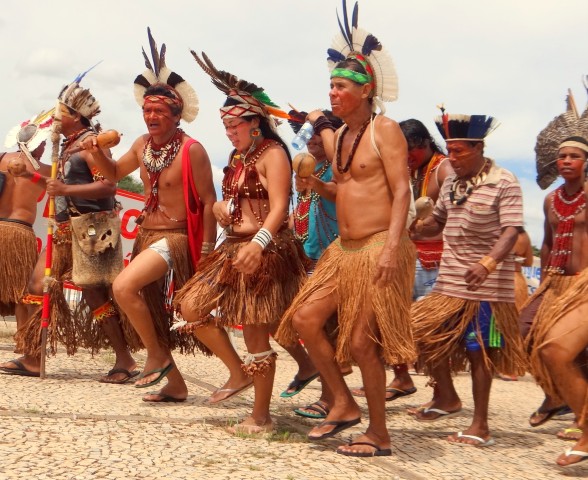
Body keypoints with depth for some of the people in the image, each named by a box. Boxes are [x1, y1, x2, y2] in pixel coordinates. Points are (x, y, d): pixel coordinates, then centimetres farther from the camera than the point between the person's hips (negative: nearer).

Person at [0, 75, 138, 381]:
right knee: (39, 282, 6)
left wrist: (65, 189, -27)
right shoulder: (68, 144, 17)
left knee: (93, 292, -9)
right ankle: (32, 358, 12)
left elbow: (108, 185, -23)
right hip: (66, 227, 10)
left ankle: (125, 361, -1)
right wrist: (34, 177, 18)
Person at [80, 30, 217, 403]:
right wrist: (97, 152, 1)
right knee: (149, 316, 11)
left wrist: (206, 252, -16)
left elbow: (209, 201, -14)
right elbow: (114, 173, 22)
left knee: (124, 287, -27)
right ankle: (175, 384, 26)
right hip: (146, 236, 8)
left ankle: (158, 356, -7)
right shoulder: (142, 145, 5)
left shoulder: (191, 150, -15)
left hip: (175, 239, -8)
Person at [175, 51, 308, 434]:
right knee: (192, 306, 3)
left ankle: (261, 416, 8)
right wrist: (221, 208, 2)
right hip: (234, 247, 9)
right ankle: (239, 373, 16)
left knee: (256, 334, -4)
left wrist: (259, 242, -36)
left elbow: (279, 207, -21)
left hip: (265, 252, -9)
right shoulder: (238, 158, 16)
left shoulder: (272, 154, -10)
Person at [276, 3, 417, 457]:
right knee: (305, 319, 1)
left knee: (361, 341, -5)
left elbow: (401, 190, -14)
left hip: (378, 247, -7)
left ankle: (379, 434, 9)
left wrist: (392, 246, -22)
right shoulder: (339, 136, 14)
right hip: (344, 248, 8)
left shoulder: (384, 129, -7)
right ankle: (344, 405, 14)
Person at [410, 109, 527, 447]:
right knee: (426, 335, 5)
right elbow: (437, 222, 22)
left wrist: (488, 263, -36)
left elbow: (512, 231, -19)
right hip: (449, 282, 7)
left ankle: (480, 426, 9)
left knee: (479, 353, -1)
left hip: (487, 285, -7)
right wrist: (411, 227, 1)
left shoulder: (504, 183, -10)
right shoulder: (452, 183, 11)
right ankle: (447, 399, 27)